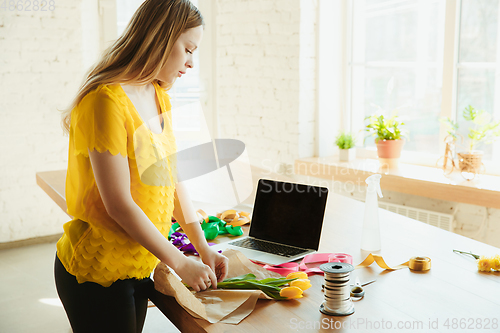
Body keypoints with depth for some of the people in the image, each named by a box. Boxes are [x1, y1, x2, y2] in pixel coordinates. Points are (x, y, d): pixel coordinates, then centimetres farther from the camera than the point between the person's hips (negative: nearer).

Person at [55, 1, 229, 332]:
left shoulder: (160, 97, 6)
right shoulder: (107, 100, -22)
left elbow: (173, 179, 8)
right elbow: (119, 205, -23)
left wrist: (203, 248, 2)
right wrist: (181, 263, -16)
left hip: (137, 267, 8)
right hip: (96, 273, -8)